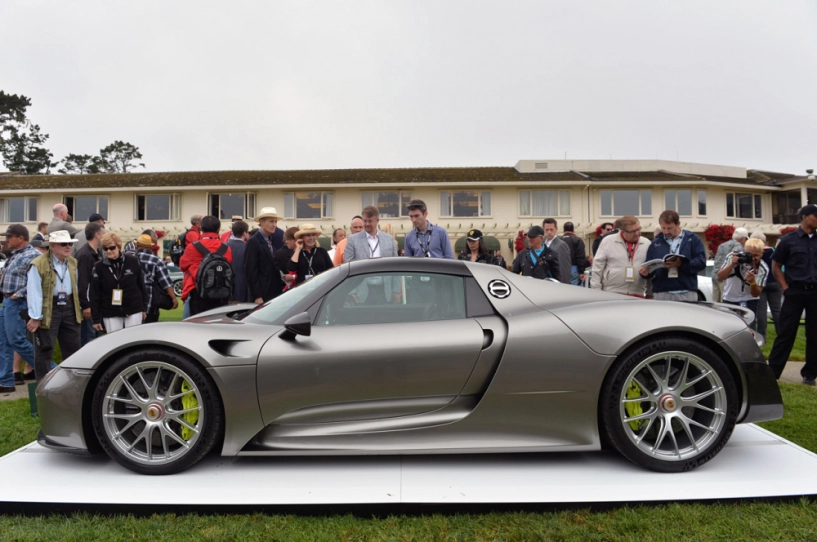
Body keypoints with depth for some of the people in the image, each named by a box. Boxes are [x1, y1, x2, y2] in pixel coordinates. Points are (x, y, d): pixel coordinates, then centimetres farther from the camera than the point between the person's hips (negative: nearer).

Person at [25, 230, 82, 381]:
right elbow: (34, 293, -16)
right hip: (48, 310, -6)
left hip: (69, 307, 6)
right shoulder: (38, 265, -15)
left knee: (73, 347, 15)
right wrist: (35, 317, -17)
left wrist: (79, 308, 11)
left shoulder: (73, 263, 8)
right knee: (44, 349, 2)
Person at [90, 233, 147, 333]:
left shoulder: (132, 261, -5)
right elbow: (94, 293, -3)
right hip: (110, 314, 0)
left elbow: (141, 285, 4)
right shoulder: (99, 266, -5)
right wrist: (96, 318, -4)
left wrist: (144, 308, 7)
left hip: (134, 311, 0)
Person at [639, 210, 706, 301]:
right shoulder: (655, 244, 15)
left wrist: (681, 264, -17)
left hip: (687, 293, -1)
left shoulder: (692, 239, 9)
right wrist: (646, 272, -12)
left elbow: (701, 261, -2)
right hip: (661, 294, 1)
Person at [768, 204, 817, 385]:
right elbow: (776, 266, 3)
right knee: (785, 333, -2)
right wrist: (785, 288, -5)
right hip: (795, 292, -3)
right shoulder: (788, 240, 1)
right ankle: (772, 372, 4)